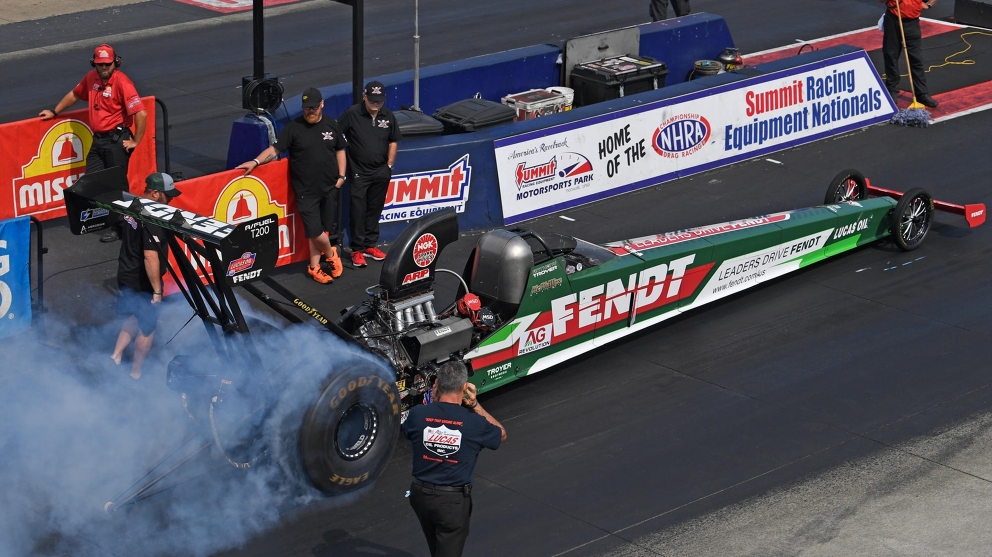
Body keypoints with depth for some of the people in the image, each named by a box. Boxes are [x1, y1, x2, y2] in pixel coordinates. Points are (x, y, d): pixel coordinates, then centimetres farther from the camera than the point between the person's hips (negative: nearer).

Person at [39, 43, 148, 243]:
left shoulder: (121, 82, -17)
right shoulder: (91, 78, 6)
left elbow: (141, 113, -23)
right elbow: (74, 94, 27)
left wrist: (136, 141, -17)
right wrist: (54, 112, 32)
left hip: (116, 140, -8)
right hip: (98, 140, 8)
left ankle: (118, 228, 6)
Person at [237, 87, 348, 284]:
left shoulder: (331, 125, 4)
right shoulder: (294, 127, -6)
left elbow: (340, 150, 14)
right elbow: (275, 149, -8)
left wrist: (341, 175, 5)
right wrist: (256, 161, -22)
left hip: (330, 187, 3)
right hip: (306, 190, -3)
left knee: (327, 229, 6)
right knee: (315, 230, -8)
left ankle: (314, 267, 20)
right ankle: (332, 254, 20)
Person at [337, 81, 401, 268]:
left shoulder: (388, 116, 2)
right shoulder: (352, 113, -11)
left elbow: (393, 141, 13)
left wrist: (389, 165, 8)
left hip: (381, 172, 4)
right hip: (359, 172, -4)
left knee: (375, 210, 13)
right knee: (358, 211, -2)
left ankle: (370, 245, 25)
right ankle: (357, 249, 4)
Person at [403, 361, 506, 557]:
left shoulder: (418, 414, -12)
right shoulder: (474, 423, -17)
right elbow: (501, 434, 6)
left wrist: (433, 401, 5)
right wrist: (475, 405, -2)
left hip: (421, 494, 4)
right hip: (453, 500, -4)